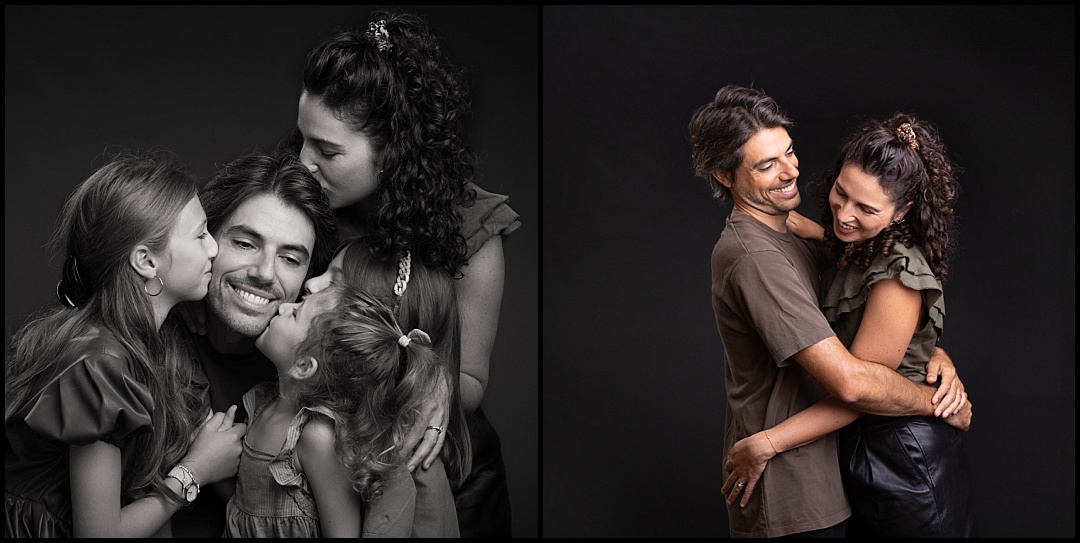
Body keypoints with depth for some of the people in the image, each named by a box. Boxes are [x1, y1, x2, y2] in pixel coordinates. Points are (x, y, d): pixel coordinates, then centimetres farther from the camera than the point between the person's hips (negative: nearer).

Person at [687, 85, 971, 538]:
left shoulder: (792, 233, 8)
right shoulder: (754, 258, -26)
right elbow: (851, 381, -30)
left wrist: (937, 354, -8)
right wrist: (940, 403, -14)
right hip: (790, 502, -9)